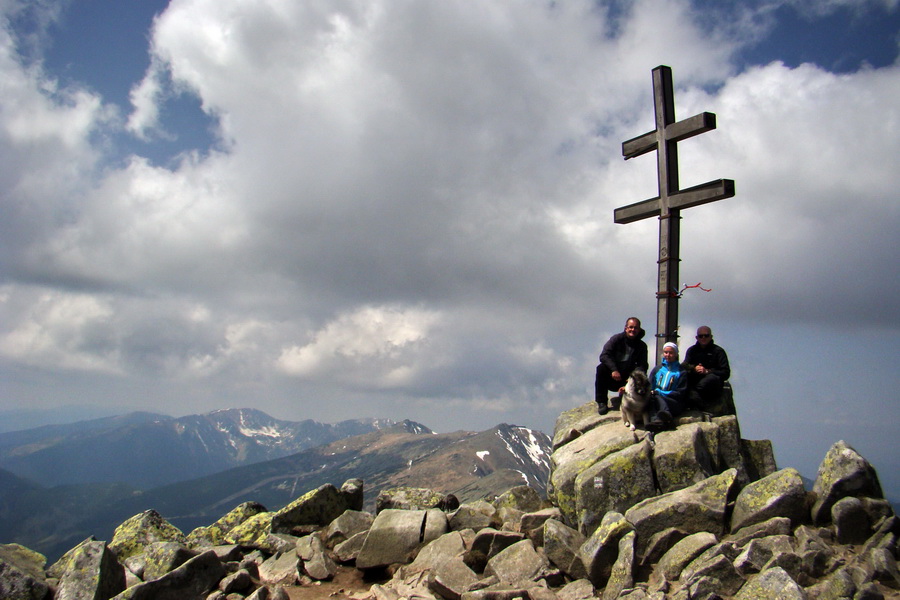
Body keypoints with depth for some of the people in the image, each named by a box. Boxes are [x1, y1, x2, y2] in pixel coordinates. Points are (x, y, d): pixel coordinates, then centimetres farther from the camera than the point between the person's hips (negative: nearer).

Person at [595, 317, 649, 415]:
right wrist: (614, 369, -32)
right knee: (601, 368, -31)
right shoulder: (617, 339, -4)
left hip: (627, 379, 2)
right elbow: (604, 355, -16)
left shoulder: (642, 346, 5)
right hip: (611, 376, -2)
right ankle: (601, 402, -20)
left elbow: (642, 365, -4)